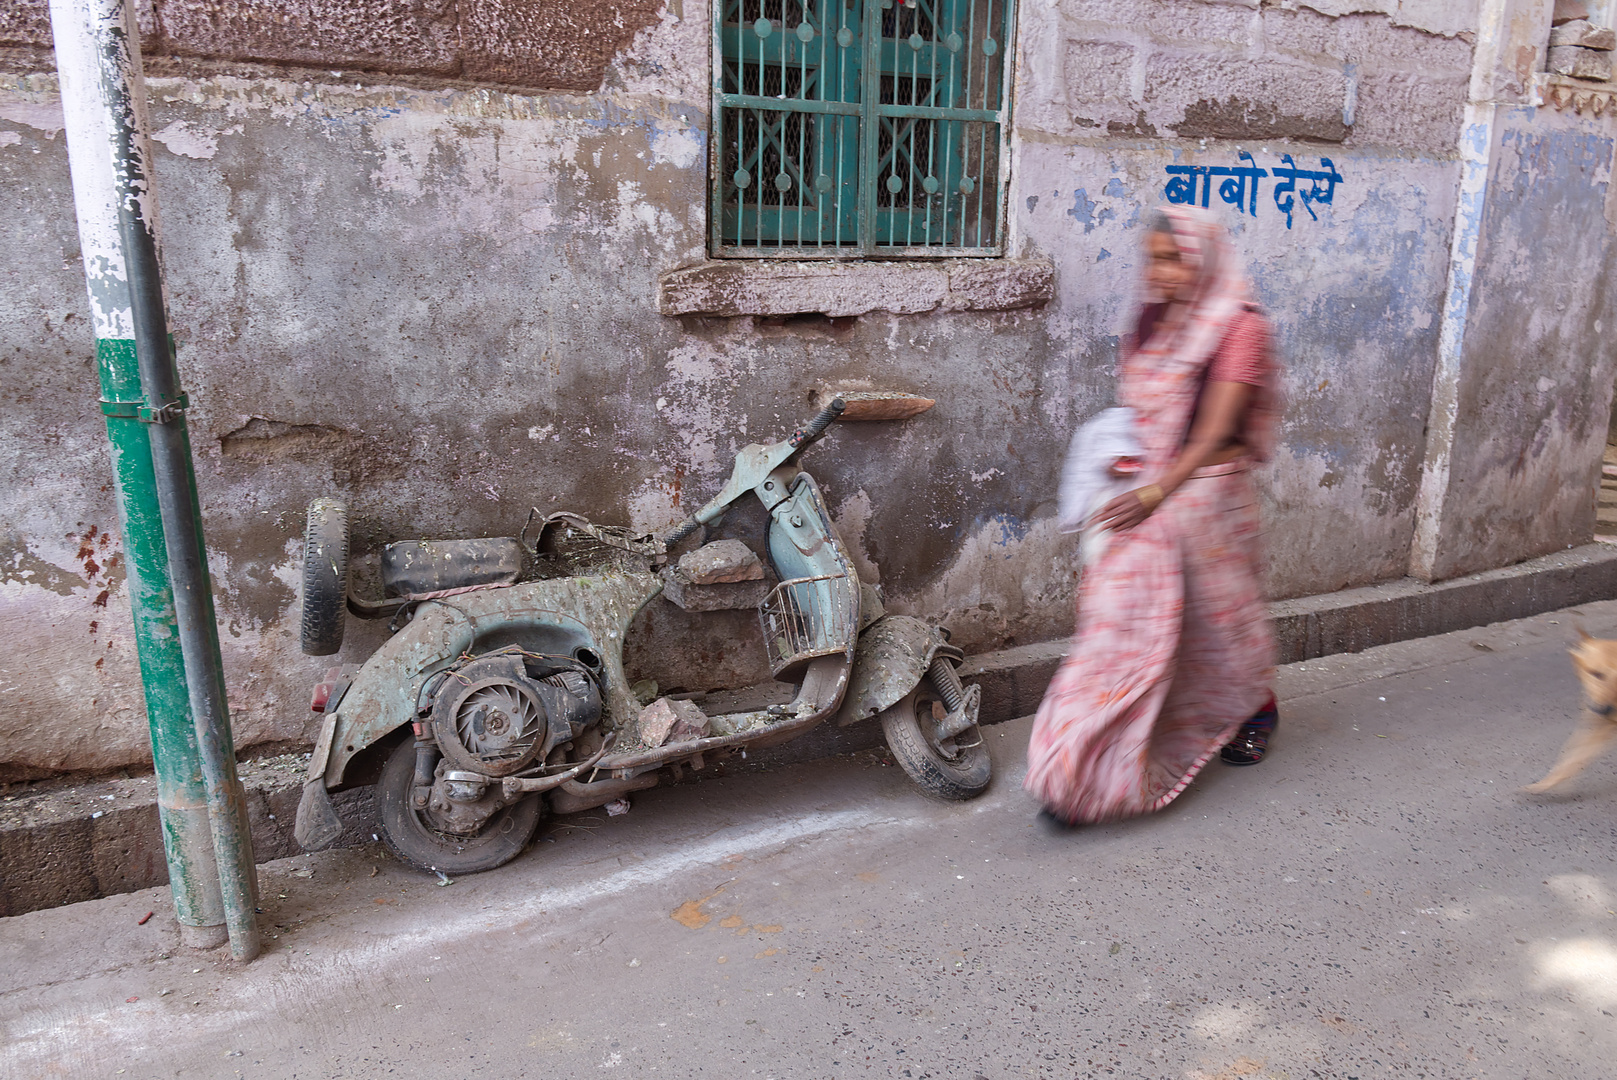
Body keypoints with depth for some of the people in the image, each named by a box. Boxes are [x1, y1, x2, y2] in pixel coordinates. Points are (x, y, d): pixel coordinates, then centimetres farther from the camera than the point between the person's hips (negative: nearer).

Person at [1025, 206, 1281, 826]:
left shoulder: (1239, 326, -9)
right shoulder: (1151, 321, 10)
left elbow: (1216, 429, -16)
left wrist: (1158, 491, -21)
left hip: (1206, 491, -5)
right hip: (1141, 495, 5)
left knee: (1219, 611, 14)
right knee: (1120, 618, 1)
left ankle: (1257, 710, 43)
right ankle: (1086, 773, 7)